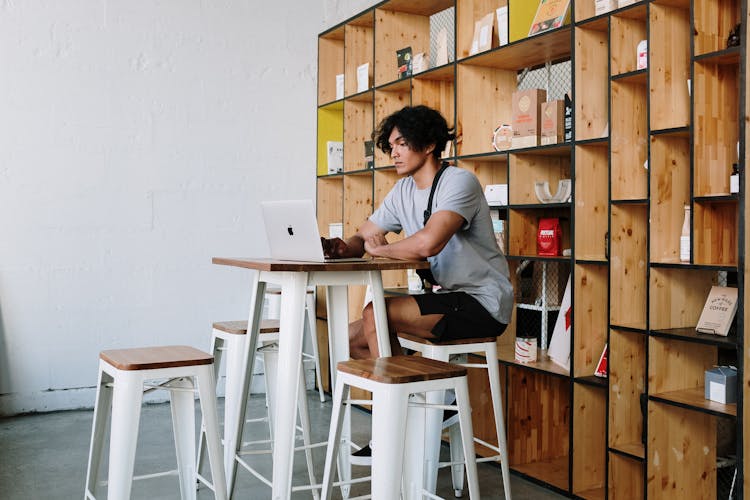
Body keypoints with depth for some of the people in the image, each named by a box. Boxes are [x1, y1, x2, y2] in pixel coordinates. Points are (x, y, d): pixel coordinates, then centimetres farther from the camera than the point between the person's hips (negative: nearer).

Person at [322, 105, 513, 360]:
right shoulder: (403, 191, 11)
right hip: (449, 298, 9)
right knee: (350, 339, 4)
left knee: (375, 314, -22)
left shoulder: (459, 181, -16)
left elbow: (429, 243, -32)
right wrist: (344, 248, -13)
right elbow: (362, 238, 11)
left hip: (483, 303, -9)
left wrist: (380, 249, -14)